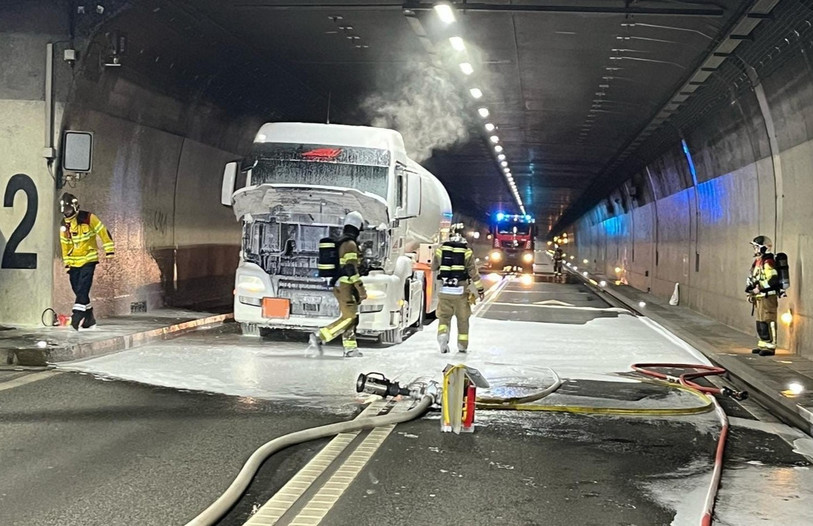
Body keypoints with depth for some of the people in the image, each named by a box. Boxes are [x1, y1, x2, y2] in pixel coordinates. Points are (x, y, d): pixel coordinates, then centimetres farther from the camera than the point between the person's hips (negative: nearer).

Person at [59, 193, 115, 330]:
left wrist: (109, 250, -10)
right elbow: (64, 244, 15)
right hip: (74, 261, 6)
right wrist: (66, 263, 15)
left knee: (82, 289, -17)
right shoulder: (64, 224, 6)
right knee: (78, 290, 6)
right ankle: (89, 318, 17)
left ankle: (77, 316, -19)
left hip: (88, 259, -6)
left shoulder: (88, 218, -10)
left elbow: (103, 232, -7)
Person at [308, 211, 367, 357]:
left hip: (338, 285, 10)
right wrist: (361, 289, -20)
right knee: (349, 317, -9)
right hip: (345, 286, -10)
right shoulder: (350, 244, -15)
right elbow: (351, 269, -22)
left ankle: (350, 348, 14)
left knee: (350, 316, 14)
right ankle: (319, 337, -14)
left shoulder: (339, 243, 16)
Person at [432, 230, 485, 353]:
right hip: (461, 291, -1)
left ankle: (443, 334, -17)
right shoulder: (467, 252, -1)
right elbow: (473, 273, -4)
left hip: (444, 290, 1)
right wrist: (480, 289, 1)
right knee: (463, 319, 14)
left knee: (444, 316, 10)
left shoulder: (440, 250, 5)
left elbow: (433, 267, 17)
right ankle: (462, 345, 17)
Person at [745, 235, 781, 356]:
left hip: (768, 297, -10)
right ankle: (763, 344, 23)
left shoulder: (768, 262, -15)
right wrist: (751, 293, 16)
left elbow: (772, 280, -24)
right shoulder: (758, 262, 16)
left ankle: (770, 347, -4)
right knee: (760, 322, 14)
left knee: (768, 322, -7)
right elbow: (753, 280, 24)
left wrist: (759, 289, -21)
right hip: (759, 297, 10)